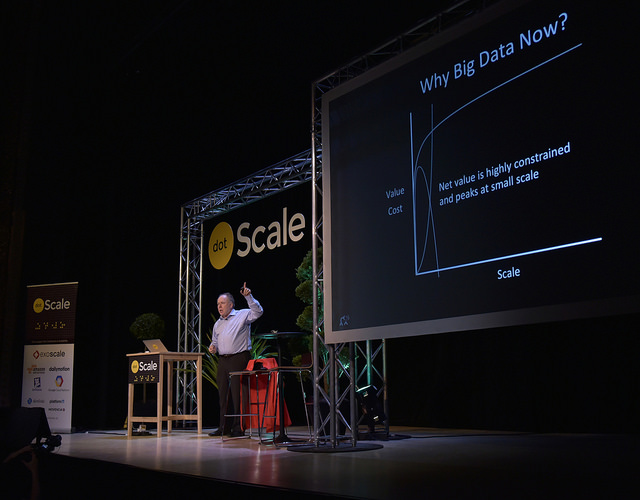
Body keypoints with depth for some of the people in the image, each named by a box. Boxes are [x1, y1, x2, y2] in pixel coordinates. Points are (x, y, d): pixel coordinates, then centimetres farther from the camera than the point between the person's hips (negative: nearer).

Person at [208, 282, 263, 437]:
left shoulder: (242, 315, 1)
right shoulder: (218, 323, 22)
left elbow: (258, 312, -12)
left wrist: (248, 297, -21)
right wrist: (213, 347, 6)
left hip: (238, 358, -7)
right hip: (222, 360, 7)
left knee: (237, 393, -7)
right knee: (223, 393, 6)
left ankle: (239, 427, -2)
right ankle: (224, 427, 13)